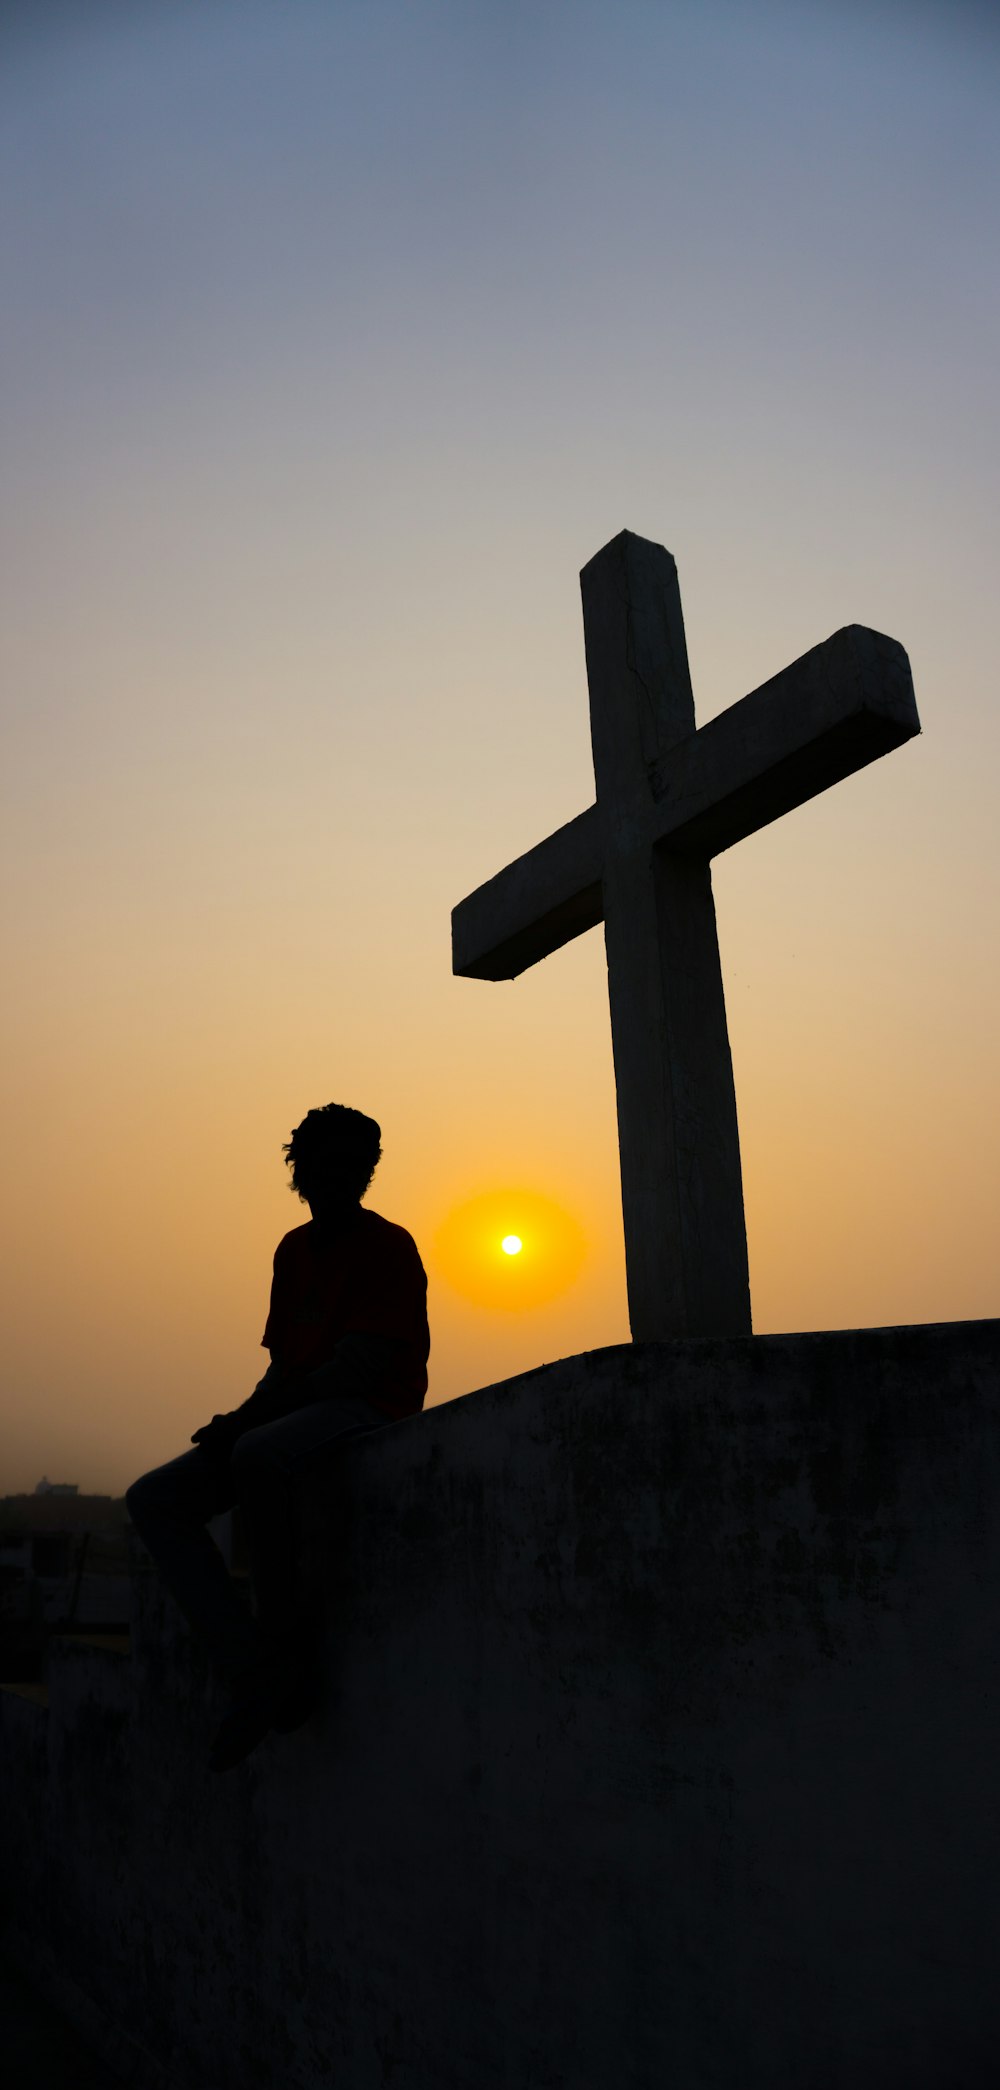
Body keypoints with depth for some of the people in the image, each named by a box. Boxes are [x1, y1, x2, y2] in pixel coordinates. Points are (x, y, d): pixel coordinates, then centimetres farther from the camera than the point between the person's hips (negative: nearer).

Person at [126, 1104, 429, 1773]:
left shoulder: (388, 1246, -7)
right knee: (154, 1498, -8)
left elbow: (356, 1370, -16)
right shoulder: (293, 1250, 16)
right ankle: (256, 1669, -16)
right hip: (296, 1415, 8)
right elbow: (283, 1366, 15)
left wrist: (247, 1419, -17)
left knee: (259, 1454, -38)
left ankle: (287, 1637, -15)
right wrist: (241, 1420, -5)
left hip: (370, 1414, -8)